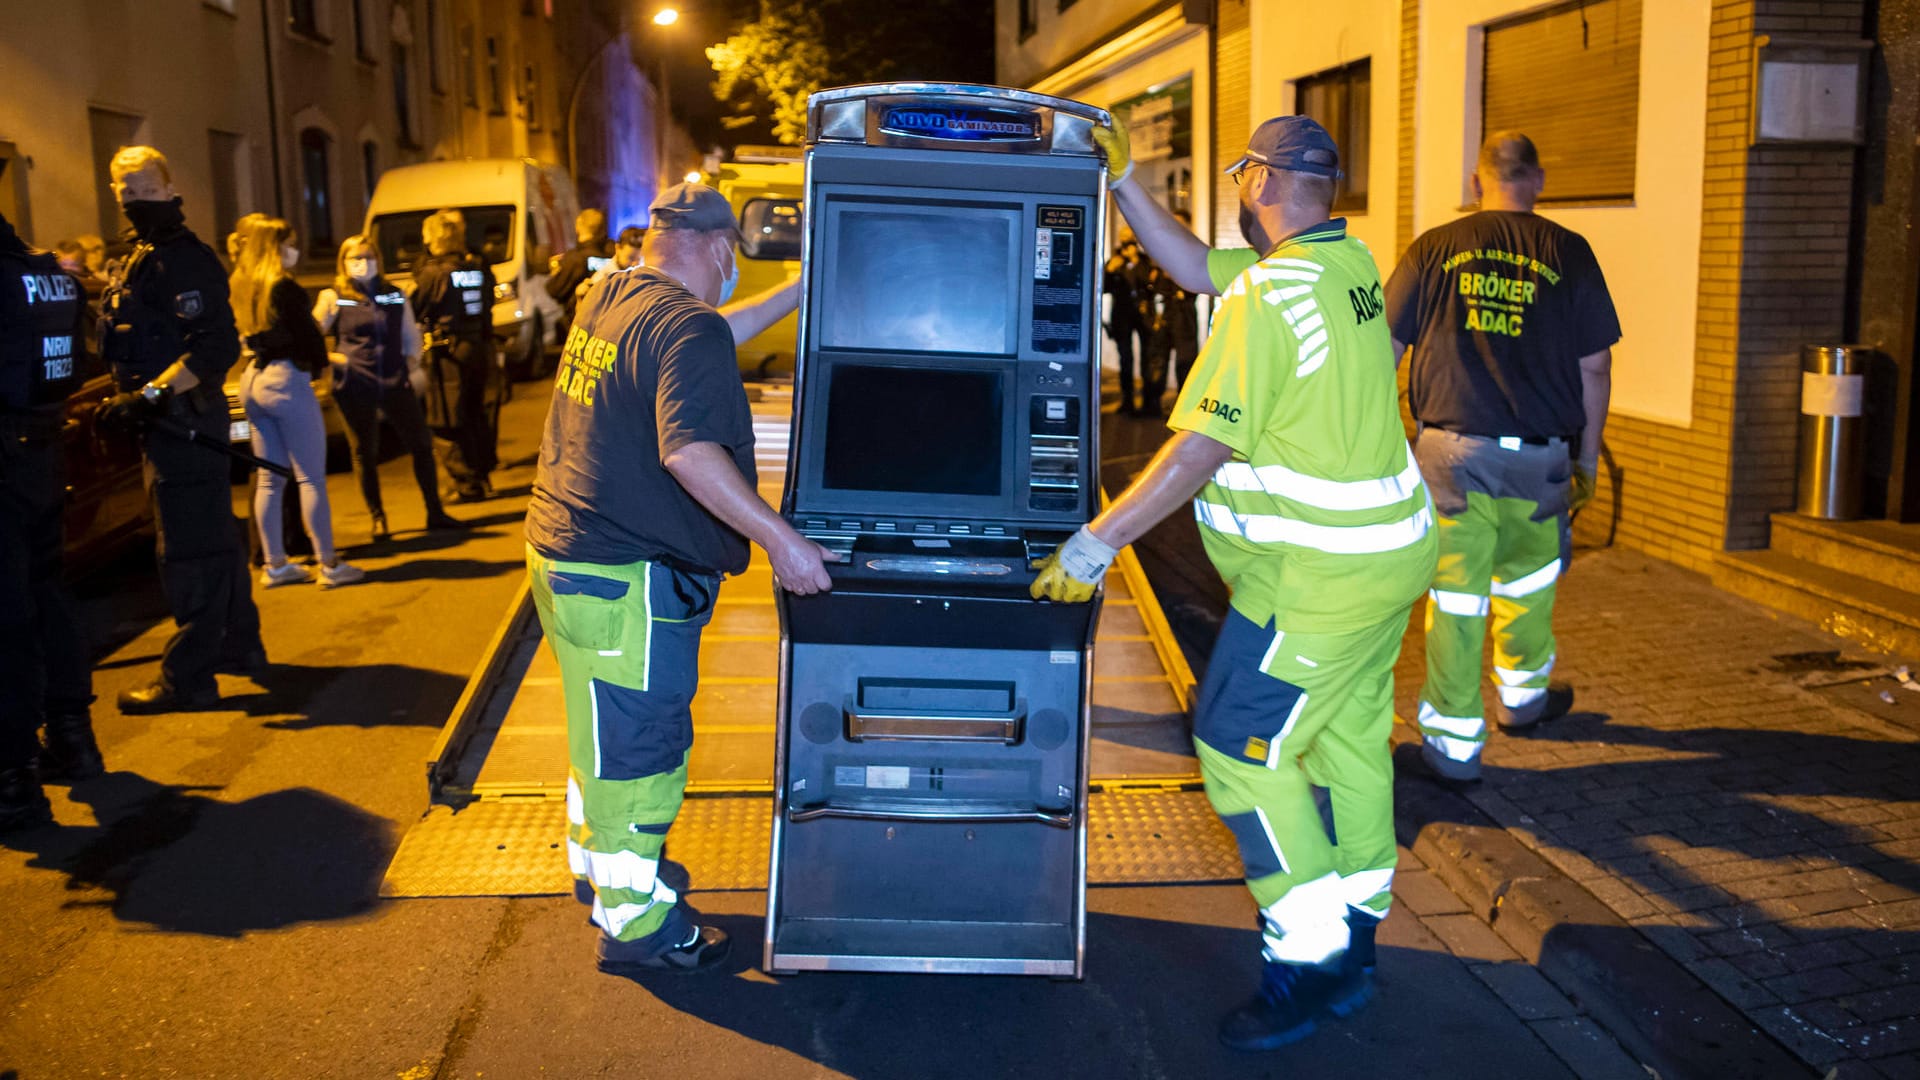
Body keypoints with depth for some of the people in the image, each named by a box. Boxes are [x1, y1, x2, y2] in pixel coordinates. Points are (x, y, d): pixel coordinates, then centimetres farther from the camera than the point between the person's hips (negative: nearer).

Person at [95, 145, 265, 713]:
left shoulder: (182, 259, -14)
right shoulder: (140, 261, 17)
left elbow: (218, 347, -23)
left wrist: (150, 396, -26)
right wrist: (120, 396, 14)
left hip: (183, 418, -10)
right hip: (174, 421, 10)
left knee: (189, 549, -7)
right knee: (212, 539, 18)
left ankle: (187, 677, -3)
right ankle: (238, 645, 30)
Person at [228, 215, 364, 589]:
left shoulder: (240, 287, 9)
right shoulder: (284, 287, -15)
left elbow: (247, 335, 15)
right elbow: (307, 335, -13)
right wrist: (321, 365, 7)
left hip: (252, 379, 8)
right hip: (287, 379, -8)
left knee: (269, 479, 12)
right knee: (311, 477, -3)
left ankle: (275, 564, 18)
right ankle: (329, 565, 0)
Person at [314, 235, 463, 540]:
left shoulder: (395, 295, 11)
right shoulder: (333, 297, 2)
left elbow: (410, 335, 17)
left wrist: (414, 365, 5)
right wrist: (328, 357, -13)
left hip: (395, 381, 3)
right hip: (354, 386, -2)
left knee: (421, 444, 1)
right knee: (365, 453, 5)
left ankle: (435, 512, 11)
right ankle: (377, 519, 16)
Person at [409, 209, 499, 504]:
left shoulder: (433, 273, -14)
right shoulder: (478, 268, 4)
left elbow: (413, 310, -5)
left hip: (447, 352, -7)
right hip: (479, 346, 7)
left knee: (447, 423, 1)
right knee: (476, 416, 18)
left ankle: (465, 484, 2)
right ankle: (482, 477, 25)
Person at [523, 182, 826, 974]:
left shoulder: (608, 298, 7)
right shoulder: (686, 328, -21)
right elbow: (688, 451, -34)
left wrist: (800, 290, 26)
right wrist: (777, 537, -34)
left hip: (563, 552, 10)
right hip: (628, 579, -10)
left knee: (602, 728, 25)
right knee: (641, 742, 3)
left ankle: (600, 865, 44)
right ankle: (634, 924, 15)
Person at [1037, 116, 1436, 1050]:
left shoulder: (1268, 298, -21)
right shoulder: (1350, 264, 7)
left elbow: (1199, 451, -22)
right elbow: (1197, 268, 17)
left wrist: (1095, 543, -16)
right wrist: (1121, 180, 17)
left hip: (1319, 574, -10)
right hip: (1387, 551, 10)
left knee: (1239, 748, -2)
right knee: (1348, 739, 17)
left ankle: (1310, 962, 6)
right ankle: (1350, 947, 30)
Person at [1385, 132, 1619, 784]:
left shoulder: (1433, 249, 2)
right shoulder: (1568, 254, 2)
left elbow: (1384, 352, 3)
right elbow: (1595, 368, 4)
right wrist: (1587, 457, 13)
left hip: (1450, 451, -1)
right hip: (1540, 459, 1)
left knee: (1455, 595, 5)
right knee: (1528, 577, 23)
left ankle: (1454, 741, 11)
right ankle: (1522, 692, 43)